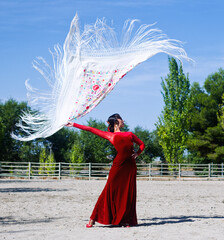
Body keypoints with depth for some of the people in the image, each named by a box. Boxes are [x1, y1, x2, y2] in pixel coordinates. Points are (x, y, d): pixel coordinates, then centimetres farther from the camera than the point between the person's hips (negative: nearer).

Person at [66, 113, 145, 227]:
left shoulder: (129, 134, 22)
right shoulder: (110, 135, 13)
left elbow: (141, 144, 29)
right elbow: (90, 129, 15)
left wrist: (137, 153, 9)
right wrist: (74, 125, 17)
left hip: (130, 166, 3)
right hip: (118, 165, -3)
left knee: (128, 193, 0)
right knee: (110, 190, -7)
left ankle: (125, 220, 7)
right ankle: (93, 219, -2)